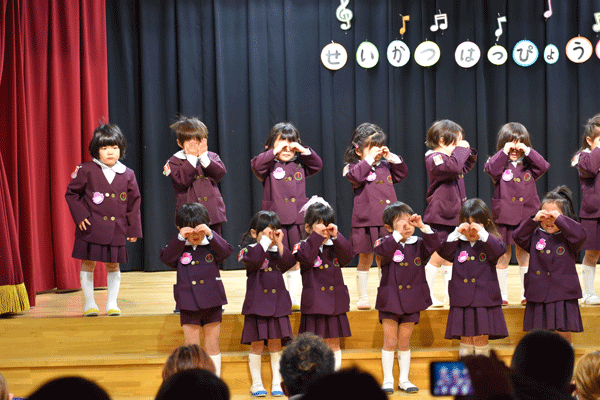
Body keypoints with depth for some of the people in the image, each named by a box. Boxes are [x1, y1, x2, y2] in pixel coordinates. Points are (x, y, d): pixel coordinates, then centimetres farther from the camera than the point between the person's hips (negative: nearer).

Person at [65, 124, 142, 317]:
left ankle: (112, 303, 19)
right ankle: (89, 303, 16)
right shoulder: (86, 170, -3)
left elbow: (134, 203, 10)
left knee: (113, 265, 8)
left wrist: (134, 229, 7)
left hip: (116, 230, 2)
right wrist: (79, 215, -8)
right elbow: (71, 193, 3)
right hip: (91, 228, -2)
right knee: (88, 264, 3)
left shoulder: (127, 175, 4)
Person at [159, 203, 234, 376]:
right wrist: (180, 238, -22)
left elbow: (226, 251, -15)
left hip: (212, 302, 0)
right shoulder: (179, 248, 1)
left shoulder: (212, 245, 1)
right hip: (188, 303, 0)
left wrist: (210, 234, -26)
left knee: (212, 346, 8)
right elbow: (166, 257, -14)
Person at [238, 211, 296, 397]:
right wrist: (265, 241, -21)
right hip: (256, 304, -3)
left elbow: (289, 263, -8)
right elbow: (255, 261, -24)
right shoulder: (249, 251, -2)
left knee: (275, 345, 6)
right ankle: (256, 383, 12)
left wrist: (279, 244, -13)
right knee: (256, 345, 2)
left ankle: (277, 383, 12)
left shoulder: (278, 251, 10)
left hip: (278, 304, 3)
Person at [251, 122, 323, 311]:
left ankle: (295, 300, 15)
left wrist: (304, 151, -3)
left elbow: (318, 164, 9)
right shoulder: (269, 165, 0)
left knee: (296, 263, 8)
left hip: (297, 219, 4)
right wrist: (275, 152, -22)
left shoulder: (300, 165, 13)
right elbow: (256, 165, -17)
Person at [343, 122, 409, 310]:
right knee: (365, 259, 2)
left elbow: (402, 172, 18)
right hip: (366, 222, -5)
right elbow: (356, 177, -23)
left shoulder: (385, 166, 14)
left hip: (387, 222, 5)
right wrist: (369, 159, -21)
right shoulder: (354, 168, -3)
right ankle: (362, 297, 10)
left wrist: (391, 157, 6)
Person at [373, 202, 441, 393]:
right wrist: (398, 234, -31)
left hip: (412, 300, 2)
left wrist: (423, 227, -21)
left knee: (404, 342, 9)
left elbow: (433, 245, -11)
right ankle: (388, 379, 7)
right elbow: (383, 252, -25)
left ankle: (404, 379, 17)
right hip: (389, 299, -2)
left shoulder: (418, 244, 5)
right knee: (390, 341, -2)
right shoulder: (386, 243, -4)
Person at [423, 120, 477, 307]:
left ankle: (449, 292, 20)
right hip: (440, 216, -10)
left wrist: (469, 153, 14)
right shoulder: (435, 159, -16)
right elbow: (454, 167, -34)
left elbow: (464, 168, 31)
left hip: (453, 215, 10)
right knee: (438, 255, -7)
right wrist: (460, 149, -22)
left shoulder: (449, 156, 15)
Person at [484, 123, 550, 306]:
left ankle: (526, 293, 14)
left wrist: (528, 152, -10)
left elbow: (543, 166, -7)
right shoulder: (500, 164, 1)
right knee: (503, 255, 5)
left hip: (526, 216, 2)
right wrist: (504, 152, -19)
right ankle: (502, 294, 14)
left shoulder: (528, 165, 9)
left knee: (524, 254, 7)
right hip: (504, 215, -2)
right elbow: (492, 170, -19)